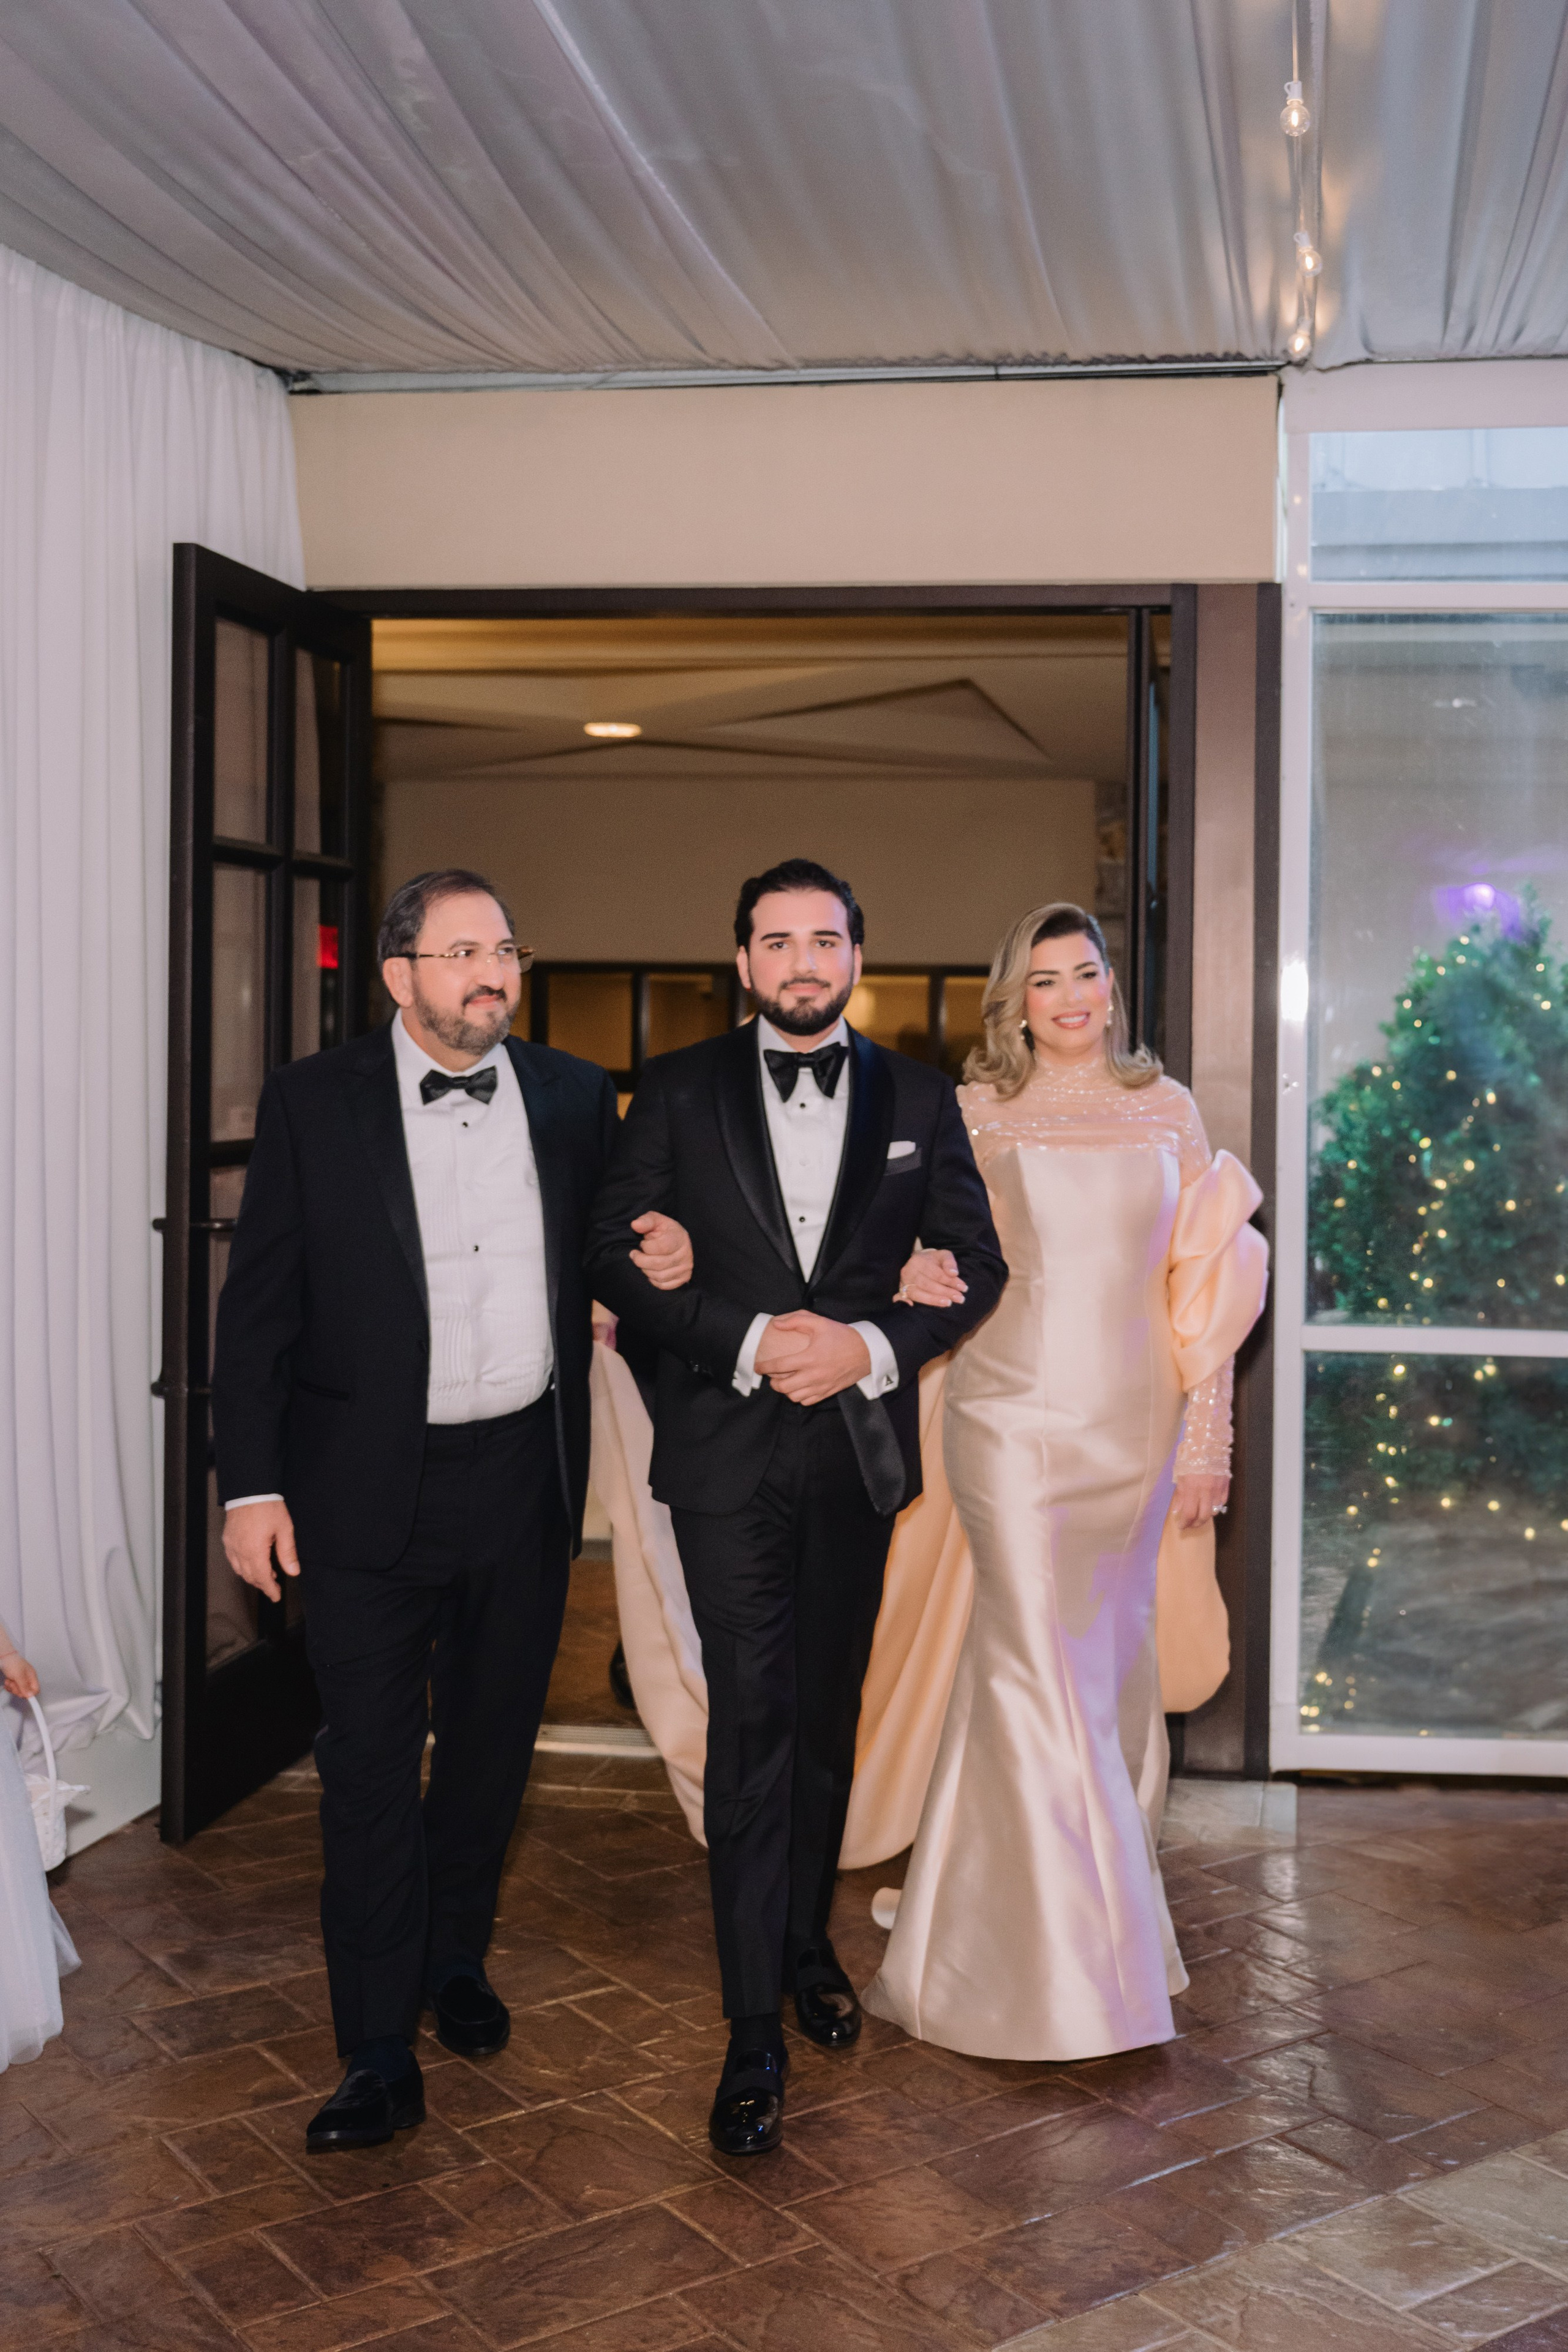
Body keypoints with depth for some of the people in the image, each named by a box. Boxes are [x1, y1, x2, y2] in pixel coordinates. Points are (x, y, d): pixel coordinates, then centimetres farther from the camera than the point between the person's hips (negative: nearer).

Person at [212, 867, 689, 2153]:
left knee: (494, 1743, 17)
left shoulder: (573, 1096, 4)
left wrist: (653, 1267, -8)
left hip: (525, 1477, 3)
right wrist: (252, 1483, -8)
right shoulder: (314, 1100, -4)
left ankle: (456, 1961, 40)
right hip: (369, 1491, -3)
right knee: (371, 1767, 2)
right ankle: (381, 2055, 14)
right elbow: (260, 1304, -4)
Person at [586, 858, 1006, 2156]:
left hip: (860, 1450, 2)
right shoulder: (680, 1092, 2)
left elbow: (975, 1262, 4)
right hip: (728, 1452, -2)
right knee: (751, 1727, -5)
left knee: (828, 1717, 15)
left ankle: (806, 1943, 36)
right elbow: (617, 1257, -3)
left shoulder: (918, 1097, 6)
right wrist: (748, 1340, -15)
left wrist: (871, 1346, -12)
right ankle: (754, 2035, 3)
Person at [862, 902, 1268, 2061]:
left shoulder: (1167, 1110, 8)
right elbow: (927, 1242, 10)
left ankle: (1108, 1908, 28)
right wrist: (914, 1274, -14)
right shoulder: (978, 1113, 2)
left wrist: (1207, 1435, 4)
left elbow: (1204, 1285, 8)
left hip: (1134, 1425, 3)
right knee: (1038, 1669, -6)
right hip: (1016, 1416, -2)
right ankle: (1054, 1960, 4)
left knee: (1112, 1661, 10)